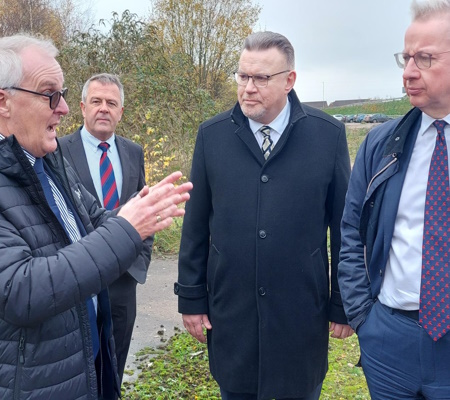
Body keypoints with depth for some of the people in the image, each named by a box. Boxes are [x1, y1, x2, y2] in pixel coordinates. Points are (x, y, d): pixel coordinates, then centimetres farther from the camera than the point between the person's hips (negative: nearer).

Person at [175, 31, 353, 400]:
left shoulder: (329, 134, -6)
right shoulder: (212, 135, -2)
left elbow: (344, 227, -1)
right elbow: (196, 226, 1)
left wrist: (344, 303, 2)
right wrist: (191, 297, 3)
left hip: (302, 311, -1)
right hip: (230, 311, 1)